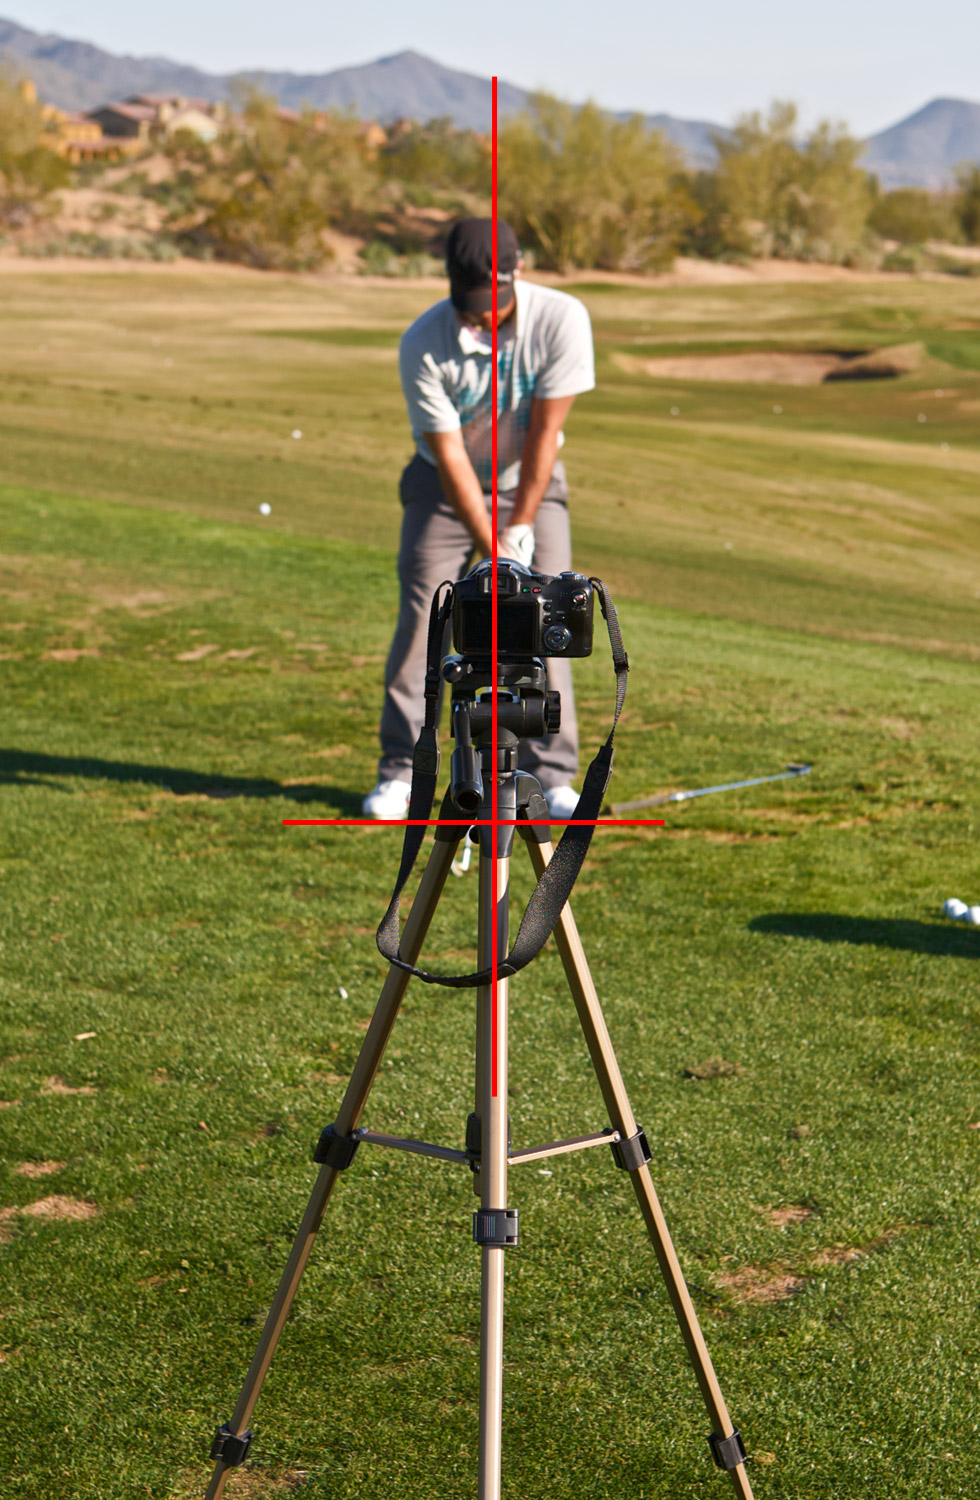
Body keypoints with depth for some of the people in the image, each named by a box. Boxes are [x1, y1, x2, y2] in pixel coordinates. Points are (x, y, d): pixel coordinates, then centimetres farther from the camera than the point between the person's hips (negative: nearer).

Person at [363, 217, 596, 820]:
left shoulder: (562, 319, -24)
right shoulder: (423, 345, -25)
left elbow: (545, 432, -19)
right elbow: (448, 455, -20)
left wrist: (519, 532, -18)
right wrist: (493, 550, -22)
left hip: (531, 482, 1)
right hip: (446, 484, 0)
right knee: (422, 616, -10)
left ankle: (550, 776, -3)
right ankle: (400, 773, -2)